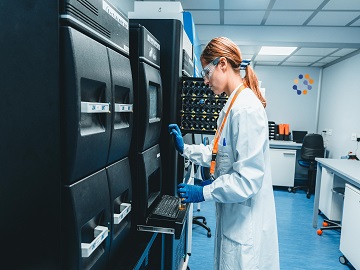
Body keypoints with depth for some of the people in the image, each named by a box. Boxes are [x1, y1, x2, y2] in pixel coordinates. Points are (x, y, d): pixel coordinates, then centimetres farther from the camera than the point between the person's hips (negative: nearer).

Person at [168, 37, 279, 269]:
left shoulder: (247, 108, -23)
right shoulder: (232, 105, 8)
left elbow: (248, 179, -25)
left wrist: (204, 193, -17)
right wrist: (185, 149, 7)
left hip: (245, 222, -9)